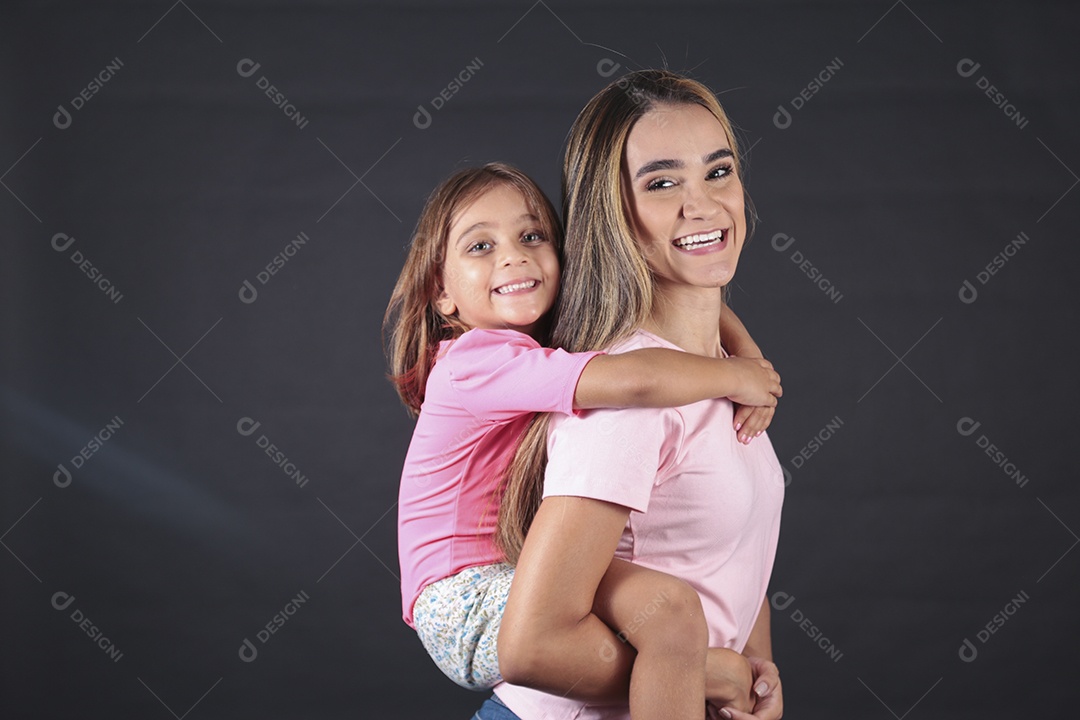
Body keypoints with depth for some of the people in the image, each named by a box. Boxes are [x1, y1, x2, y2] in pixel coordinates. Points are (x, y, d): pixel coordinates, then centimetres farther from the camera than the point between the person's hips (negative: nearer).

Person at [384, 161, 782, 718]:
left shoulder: (574, 328, 7)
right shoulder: (477, 360, -20)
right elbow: (634, 381, -34)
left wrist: (749, 358, -5)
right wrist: (737, 378, -17)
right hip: (465, 606, -10)